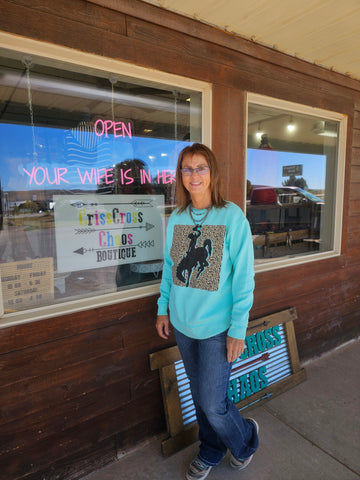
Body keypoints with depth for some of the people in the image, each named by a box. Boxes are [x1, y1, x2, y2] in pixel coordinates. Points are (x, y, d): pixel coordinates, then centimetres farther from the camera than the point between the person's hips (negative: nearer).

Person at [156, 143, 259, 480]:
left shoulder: (232, 217, -14)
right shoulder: (176, 218, 0)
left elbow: (244, 278, -13)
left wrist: (238, 329, -13)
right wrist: (163, 309, 9)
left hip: (216, 328, -4)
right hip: (182, 325, 5)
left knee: (213, 405, 4)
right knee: (199, 396, 20)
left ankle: (245, 437, 39)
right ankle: (211, 452, 48)